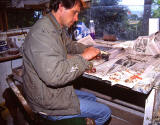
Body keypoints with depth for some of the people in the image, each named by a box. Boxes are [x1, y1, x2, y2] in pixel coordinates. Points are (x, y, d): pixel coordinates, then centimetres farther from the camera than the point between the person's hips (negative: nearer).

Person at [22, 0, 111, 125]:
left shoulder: (59, 28, 3)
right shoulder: (43, 31, -28)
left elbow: (69, 44, 23)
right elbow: (53, 75, -39)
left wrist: (87, 49, 5)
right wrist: (83, 57, -26)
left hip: (55, 91, 10)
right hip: (49, 104, -9)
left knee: (91, 98, 28)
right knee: (105, 112, 3)